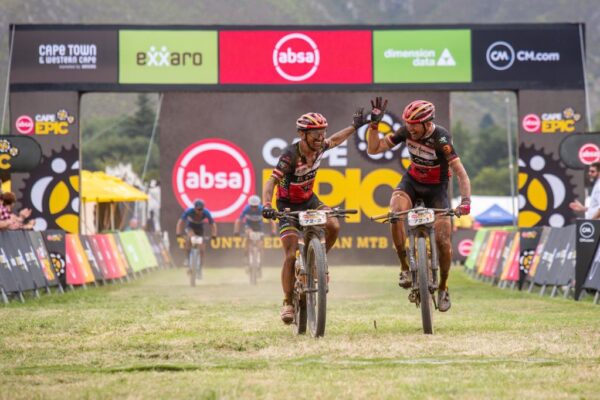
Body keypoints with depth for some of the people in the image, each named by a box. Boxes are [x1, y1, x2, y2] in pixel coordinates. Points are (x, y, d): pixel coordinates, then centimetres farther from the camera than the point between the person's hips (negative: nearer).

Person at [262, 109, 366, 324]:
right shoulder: (290, 155, -30)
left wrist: (354, 127, 18)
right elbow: (271, 181, -36)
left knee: (333, 226, -24)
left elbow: (334, 141, 14)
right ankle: (288, 304, -3)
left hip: (309, 200, 5)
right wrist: (266, 205, -50)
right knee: (291, 255, -14)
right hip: (288, 206, -5)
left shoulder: (319, 147, -11)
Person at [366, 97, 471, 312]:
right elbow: (373, 149, -8)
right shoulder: (406, 131, -15)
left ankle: (443, 288, 14)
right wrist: (374, 124, -22)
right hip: (412, 181, 3)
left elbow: (461, 173, -30)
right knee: (396, 211, -31)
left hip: (436, 189, -3)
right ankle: (405, 268, -19)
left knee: (443, 241, -12)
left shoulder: (441, 138, -27)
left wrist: (465, 202, -43)